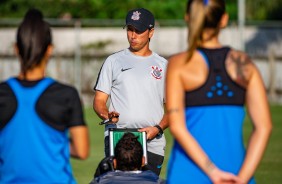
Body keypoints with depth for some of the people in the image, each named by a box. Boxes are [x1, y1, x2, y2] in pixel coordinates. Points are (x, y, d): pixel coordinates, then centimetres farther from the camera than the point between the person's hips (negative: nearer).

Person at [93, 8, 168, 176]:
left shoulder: (163, 65, 15)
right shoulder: (114, 61, 14)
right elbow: (99, 101, 11)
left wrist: (158, 129, -6)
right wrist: (107, 115, -12)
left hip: (152, 143, 1)